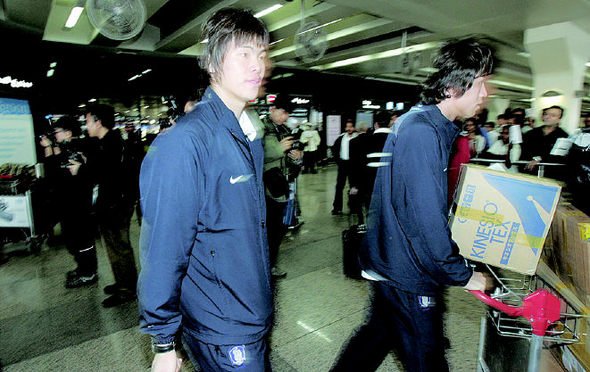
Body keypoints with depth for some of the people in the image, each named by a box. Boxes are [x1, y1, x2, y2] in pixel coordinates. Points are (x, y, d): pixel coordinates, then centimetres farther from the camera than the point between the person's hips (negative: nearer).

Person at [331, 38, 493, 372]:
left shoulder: (430, 126, 11)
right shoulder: (421, 131, -23)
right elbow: (425, 219, -25)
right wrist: (463, 275, -14)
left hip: (390, 262, 10)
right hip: (406, 273, -9)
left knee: (382, 331, 24)